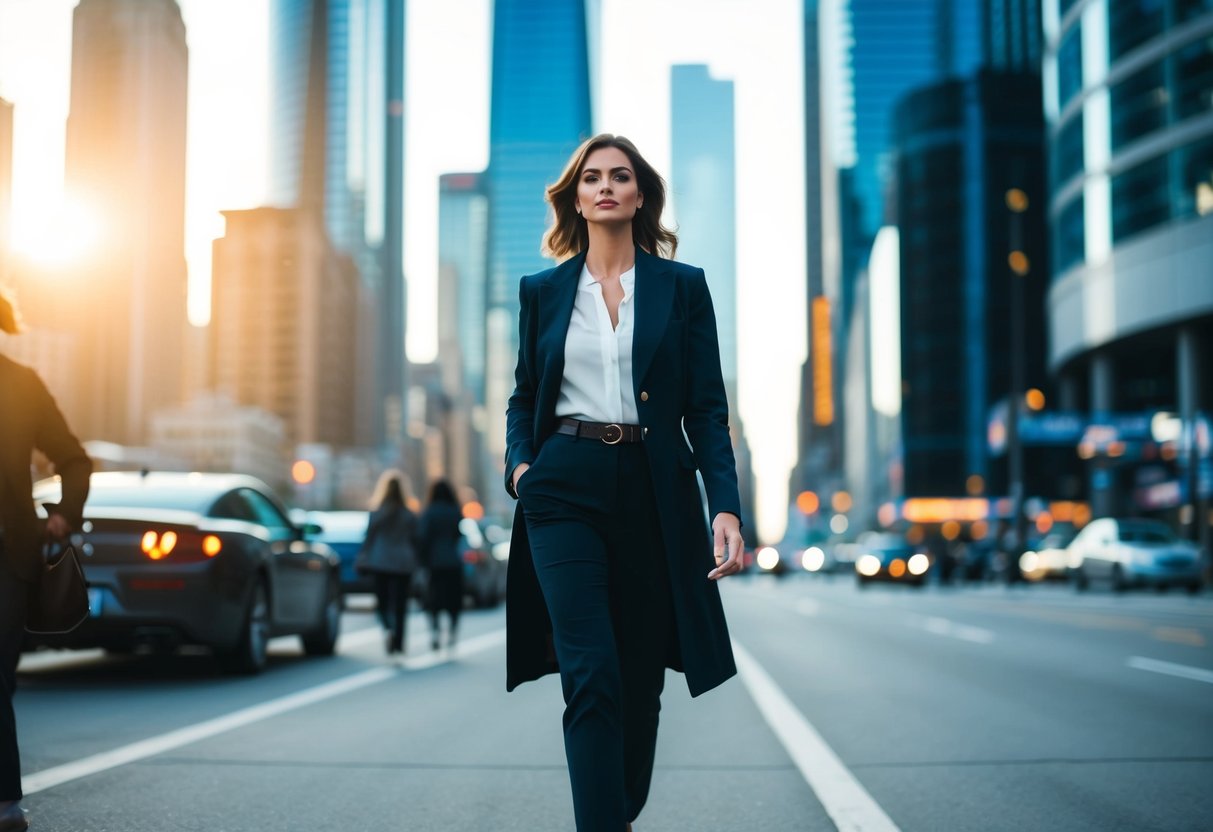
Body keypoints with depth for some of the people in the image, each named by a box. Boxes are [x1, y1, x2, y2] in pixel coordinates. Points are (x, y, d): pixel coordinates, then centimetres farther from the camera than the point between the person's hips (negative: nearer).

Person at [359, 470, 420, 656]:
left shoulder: (376, 513, -4)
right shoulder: (410, 515, 0)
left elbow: (369, 538, -4)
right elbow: (414, 541, 5)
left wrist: (363, 561, 2)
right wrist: (414, 563, 14)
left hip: (380, 563, -1)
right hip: (404, 564, 1)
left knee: (383, 601, 7)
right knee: (400, 605, 6)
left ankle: (389, 628, -22)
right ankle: (397, 644, 6)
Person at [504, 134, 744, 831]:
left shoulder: (683, 286, 6)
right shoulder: (542, 291, 10)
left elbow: (707, 407, 1)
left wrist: (727, 506, -9)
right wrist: (520, 464, -3)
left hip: (654, 491, 0)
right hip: (564, 488, 0)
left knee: (640, 681, 8)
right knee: (591, 677, -12)